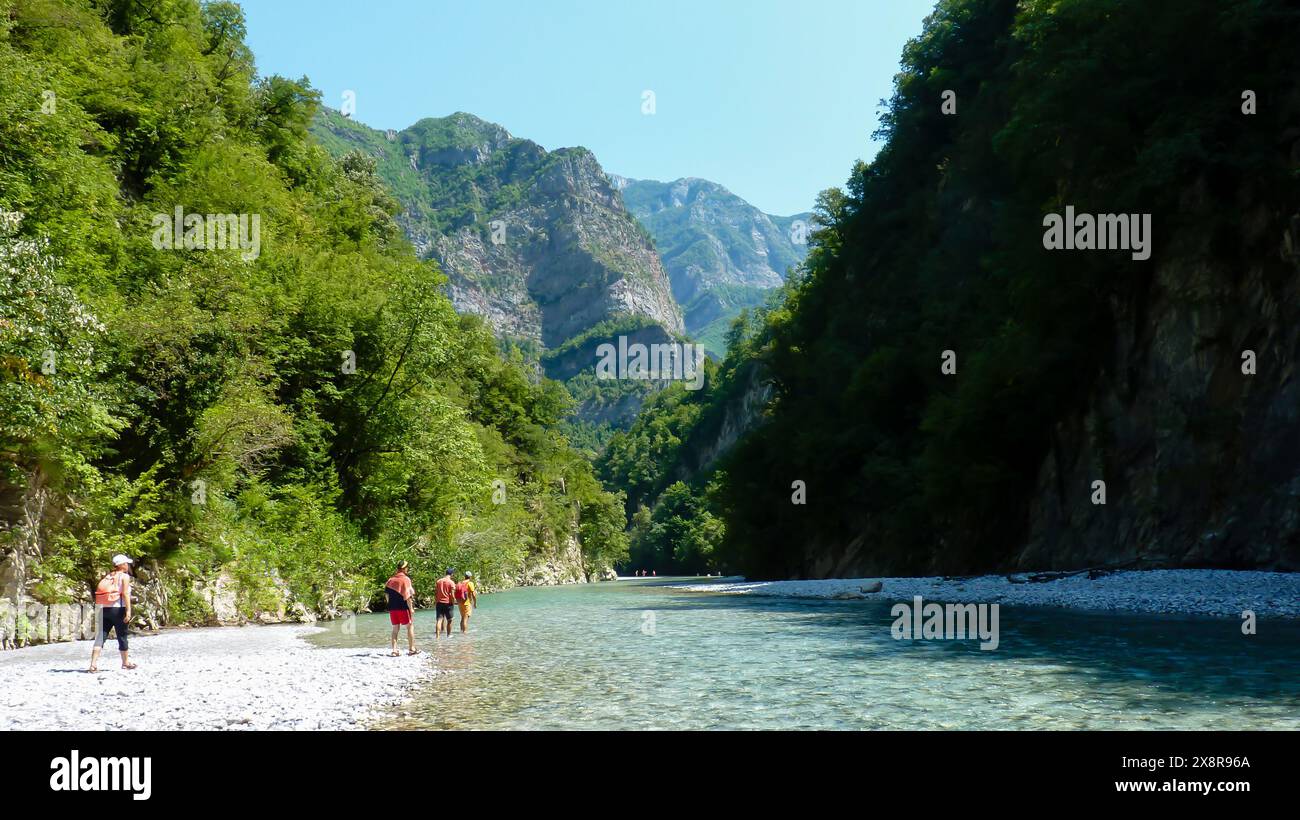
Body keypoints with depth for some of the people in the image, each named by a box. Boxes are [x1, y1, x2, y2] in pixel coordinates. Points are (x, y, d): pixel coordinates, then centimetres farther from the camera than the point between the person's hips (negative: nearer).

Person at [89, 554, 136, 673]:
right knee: (122, 636, 8)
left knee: (101, 636, 1)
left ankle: (93, 664, -10)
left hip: (104, 609, 5)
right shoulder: (124, 576, -1)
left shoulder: (108, 576, 17)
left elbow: (100, 593, 13)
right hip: (118, 609, -5)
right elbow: (125, 594, -12)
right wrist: (128, 611, -17)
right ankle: (126, 662, 20)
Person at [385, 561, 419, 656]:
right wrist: (411, 608, -9)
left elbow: (387, 594, 11)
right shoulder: (406, 579, -8)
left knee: (395, 629, 11)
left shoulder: (391, 580, 10)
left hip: (392, 608, 6)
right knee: (410, 627, 6)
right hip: (403, 608, -6)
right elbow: (407, 596, -13)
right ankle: (411, 649, 7)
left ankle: (393, 650, 6)